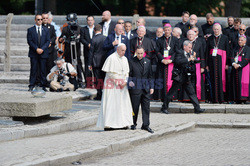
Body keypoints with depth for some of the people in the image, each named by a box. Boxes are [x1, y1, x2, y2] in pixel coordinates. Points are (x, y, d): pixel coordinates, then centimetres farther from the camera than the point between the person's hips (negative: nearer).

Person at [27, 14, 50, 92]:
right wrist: (36, 49, -12)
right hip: (33, 53, -1)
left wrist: (42, 49, -9)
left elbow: (48, 41, 5)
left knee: (43, 70, 1)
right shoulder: (30, 30, 6)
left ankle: (43, 85, 4)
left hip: (43, 53, 1)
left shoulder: (46, 30, 11)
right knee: (33, 70, -2)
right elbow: (29, 41, -1)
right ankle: (31, 85, 0)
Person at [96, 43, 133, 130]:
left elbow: (126, 72, 13)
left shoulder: (125, 59, 12)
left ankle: (122, 123, 7)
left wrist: (125, 82, -4)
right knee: (110, 104, -8)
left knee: (123, 103, 3)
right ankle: (107, 125, -8)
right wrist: (117, 83, -13)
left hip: (122, 84, 7)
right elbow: (109, 73, -13)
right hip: (112, 83, -7)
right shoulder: (111, 58, -10)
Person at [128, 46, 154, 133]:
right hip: (135, 88, -4)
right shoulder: (132, 62, -1)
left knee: (146, 107, 2)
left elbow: (150, 75, 15)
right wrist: (129, 82, -19)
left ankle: (146, 125, 7)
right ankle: (133, 124, 17)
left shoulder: (147, 62, 11)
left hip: (146, 89, 4)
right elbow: (128, 74, -1)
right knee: (135, 107, 3)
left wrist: (151, 87, 10)